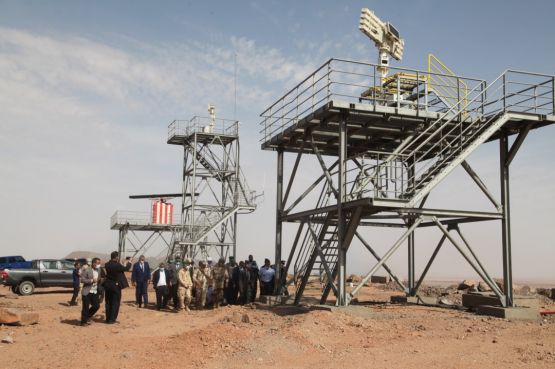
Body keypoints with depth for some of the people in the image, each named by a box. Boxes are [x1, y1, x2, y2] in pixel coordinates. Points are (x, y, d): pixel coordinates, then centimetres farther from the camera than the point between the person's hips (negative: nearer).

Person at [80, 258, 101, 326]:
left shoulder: (99, 271, 9)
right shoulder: (87, 270, -9)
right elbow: (82, 280, -15)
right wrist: (91, 280, -21)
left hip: (95, 292, 6)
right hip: (87, 292, -6)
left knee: (96, 306, 4)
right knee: (86, 307, -1)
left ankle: (87, 317, 25)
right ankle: (83, 321, 12)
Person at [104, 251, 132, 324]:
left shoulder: (107, 265, -2)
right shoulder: (117, 265, -20)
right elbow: (126, 268, -6)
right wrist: (129, 262, 12)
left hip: (107, 285, 6)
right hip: (116, 286, -6)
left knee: (108, 303, 14)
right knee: (115, 303, 4)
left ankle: (108, 318, 20)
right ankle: (112, 319, 4)